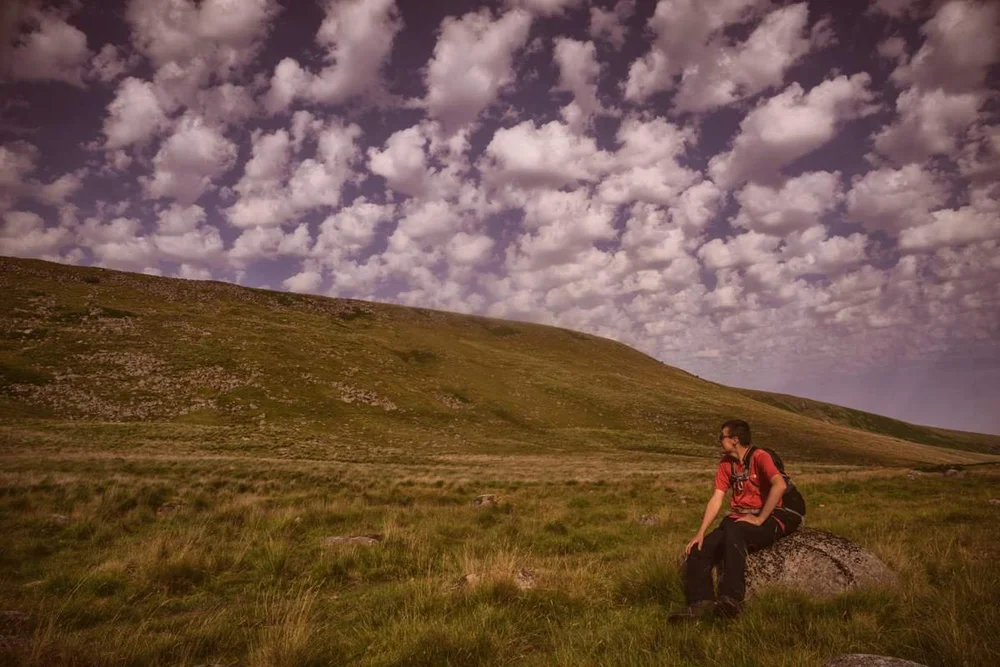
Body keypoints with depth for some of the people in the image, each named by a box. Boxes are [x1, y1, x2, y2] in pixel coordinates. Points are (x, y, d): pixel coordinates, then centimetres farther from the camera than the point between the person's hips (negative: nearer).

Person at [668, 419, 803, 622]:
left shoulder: (759, 457, -11)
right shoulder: (726, 463, 11)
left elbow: (780, 485, -29)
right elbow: (716, 499, 6)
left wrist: (759, 519, -25)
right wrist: (700, 533, -5)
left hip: (767, 520, -7)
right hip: (738, 520, 7)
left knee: (733, 532, -37)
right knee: (698, 550, -13)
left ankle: (731, 599, -39)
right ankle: (701, 603, -20)